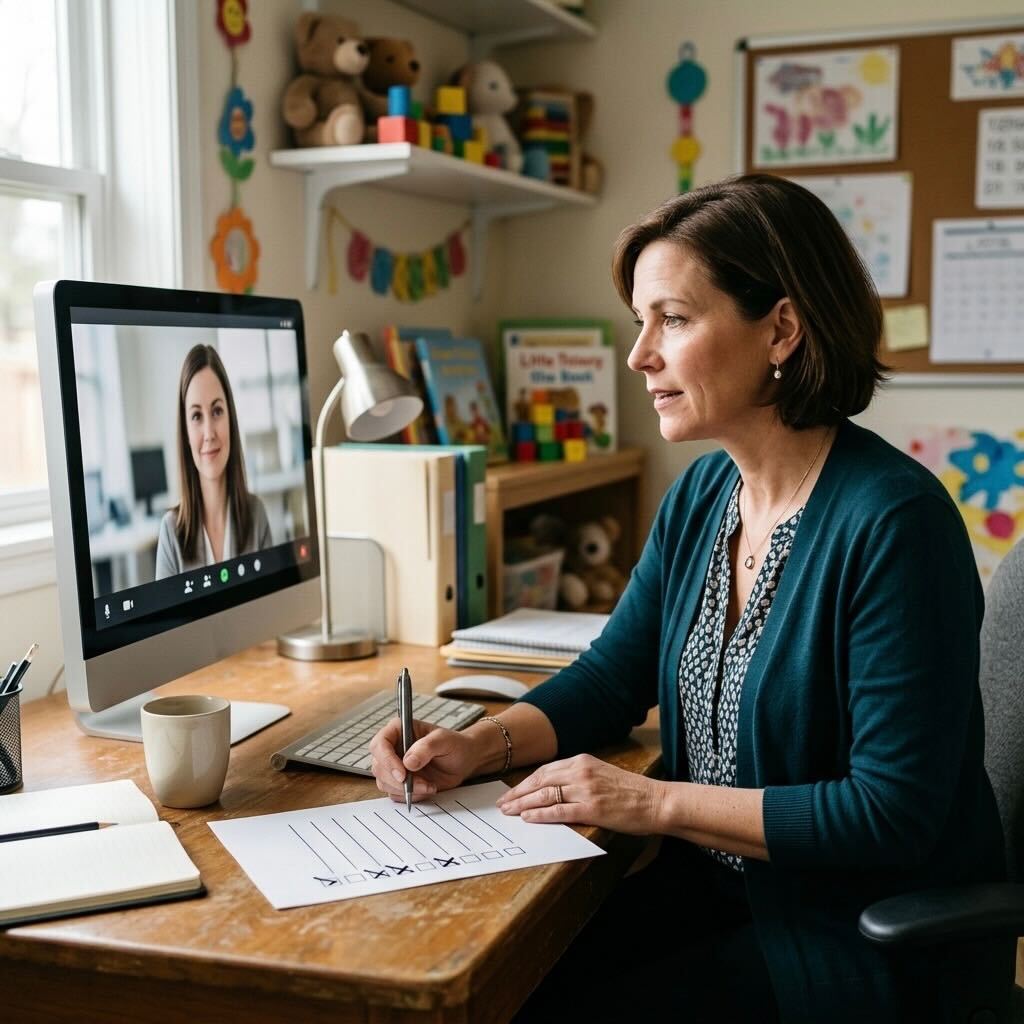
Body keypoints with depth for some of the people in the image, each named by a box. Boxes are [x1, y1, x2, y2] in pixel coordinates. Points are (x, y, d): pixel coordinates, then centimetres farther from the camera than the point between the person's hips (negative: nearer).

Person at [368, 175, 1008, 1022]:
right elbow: (612, 678, 9)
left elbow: (893, 811, -22)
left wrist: (656, 802, -21)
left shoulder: (891, 520, -23)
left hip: (871, 941, -6)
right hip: (718, 888, 6)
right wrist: (478, 746, -8)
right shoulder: (700, 497, 0)